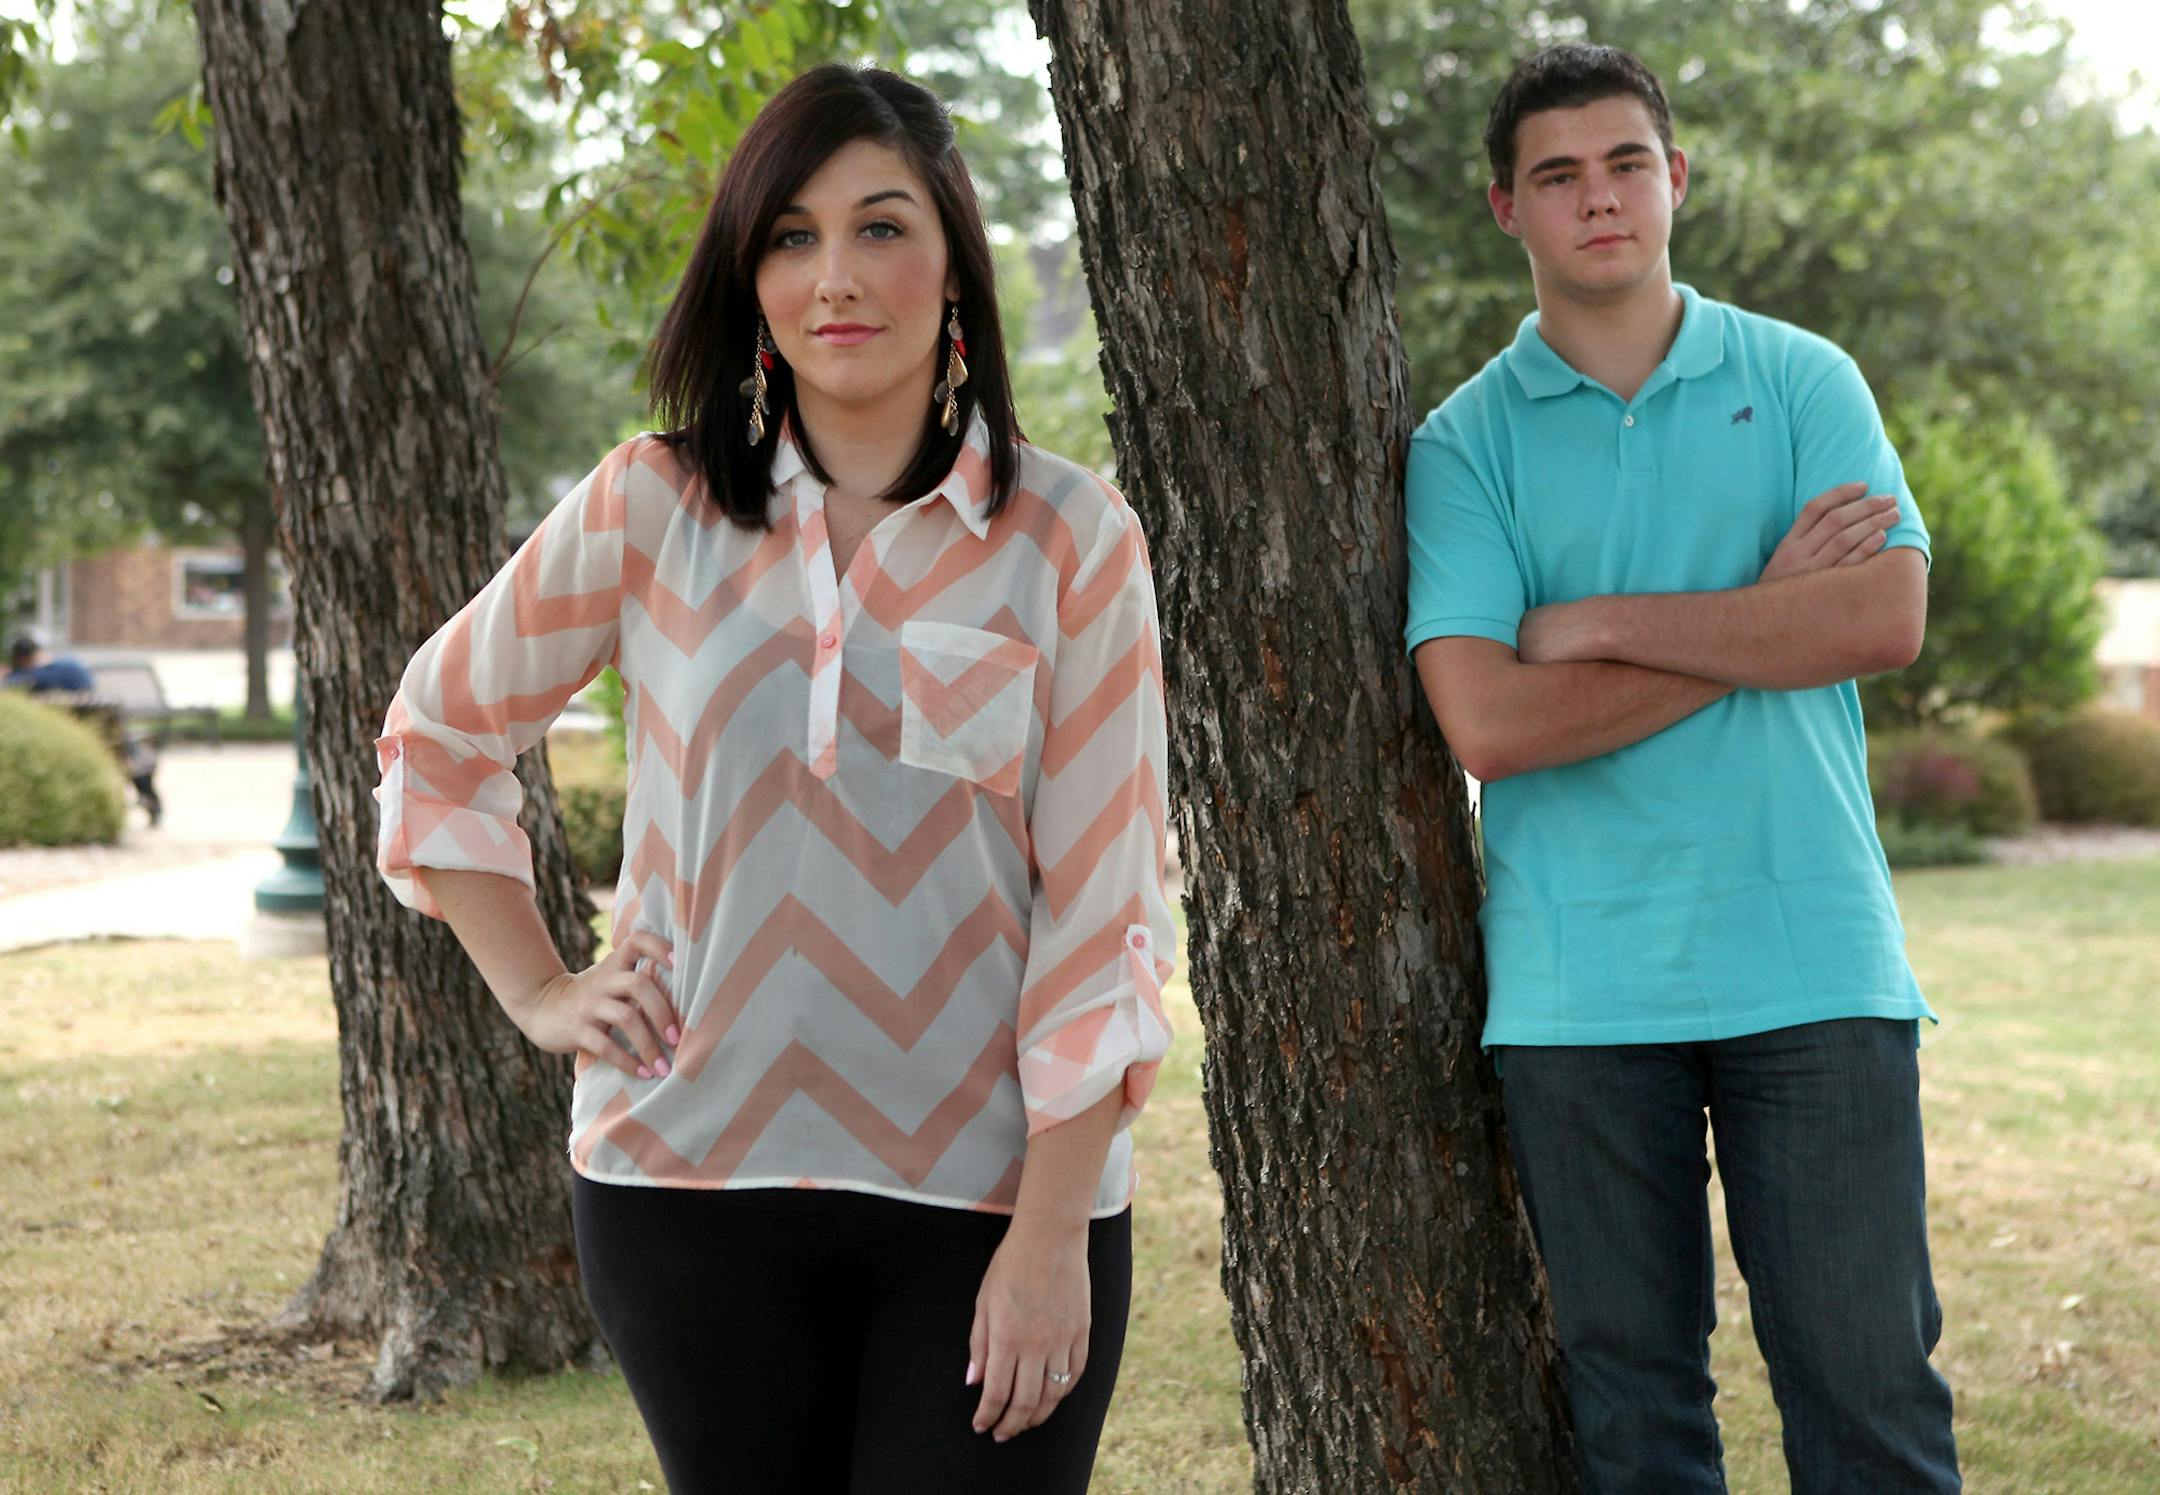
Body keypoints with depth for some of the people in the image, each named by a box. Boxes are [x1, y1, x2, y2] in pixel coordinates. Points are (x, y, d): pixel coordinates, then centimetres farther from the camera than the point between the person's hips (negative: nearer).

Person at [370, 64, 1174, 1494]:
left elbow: (1102, 906, -4)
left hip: (992, 1192, -1)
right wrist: (540, 991, 6)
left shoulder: (1070, 538, -2)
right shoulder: (651, 508, 2)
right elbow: (438, 738, 15)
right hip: (698, 1177, 2)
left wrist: (1054, 1229, -9)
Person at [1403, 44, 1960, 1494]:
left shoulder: (1802, 383, 8)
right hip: (1579, 984, 0)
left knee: (1868, 1372, -1)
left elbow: (1887, 617, -7)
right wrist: (1765, 611, -8)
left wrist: (1606, 625, -8)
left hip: (1816, 962, 0)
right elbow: (1488, 722, -9)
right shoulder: (1466, 442, 5)